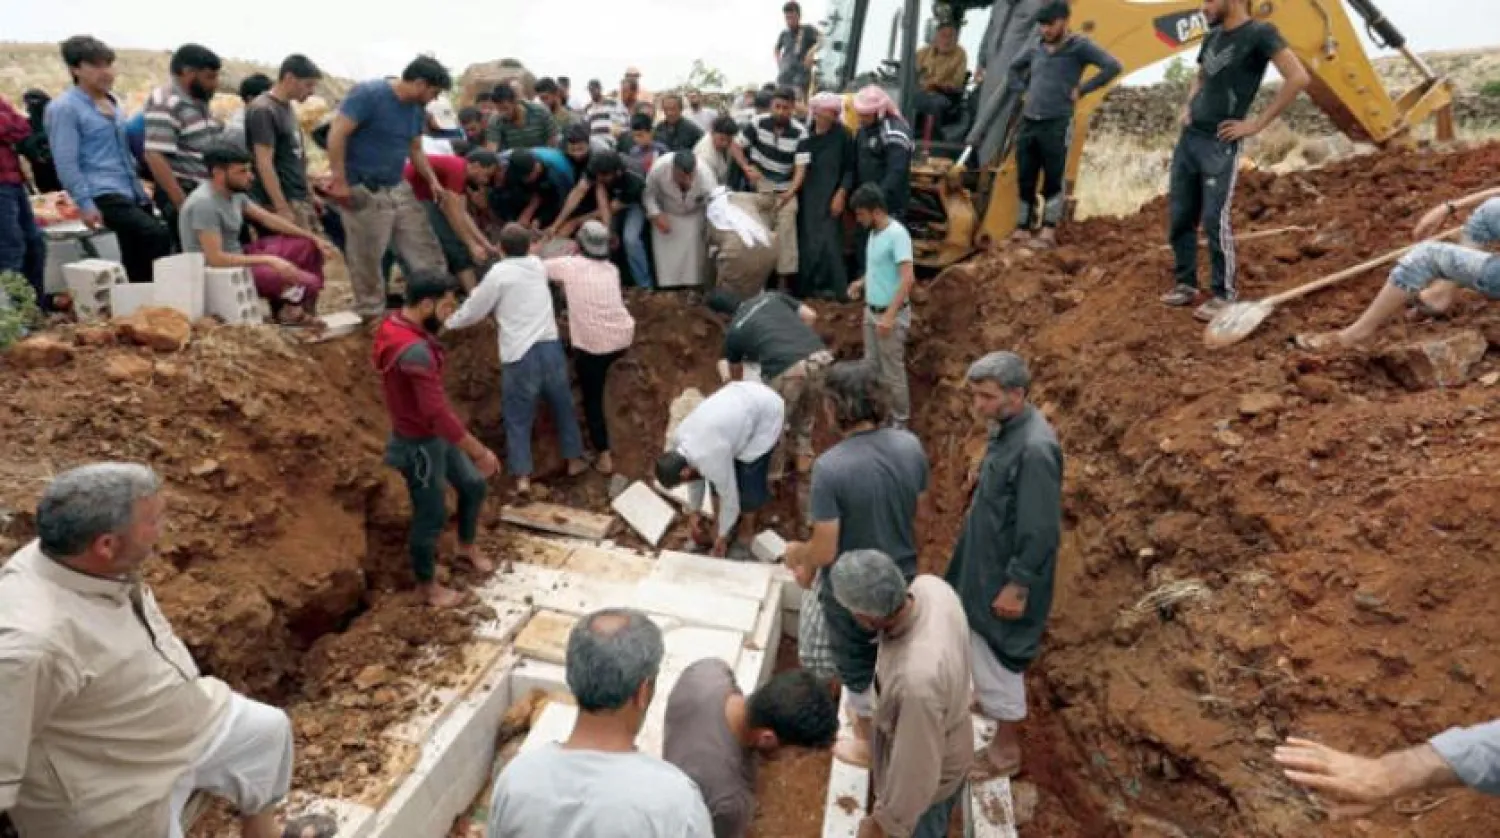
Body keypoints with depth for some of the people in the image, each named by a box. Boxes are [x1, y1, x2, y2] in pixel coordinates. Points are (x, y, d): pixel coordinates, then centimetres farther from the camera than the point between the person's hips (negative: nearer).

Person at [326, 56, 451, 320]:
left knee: (424, 248, 6)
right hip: (363, 191, -7)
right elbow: (337, 134, -18)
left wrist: (432, 180, 5)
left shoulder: (417, 109, 9)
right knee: (368, 257, 2)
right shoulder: (368, 94, -15)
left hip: (398, 188, 7)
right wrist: (339, 180, -20)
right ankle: (371, 315, 14)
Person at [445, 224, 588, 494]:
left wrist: (449, 323, 18)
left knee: (517, 418, 4)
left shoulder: (499, 273, -6)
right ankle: (574, 460, 27)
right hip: (549, 345, 4)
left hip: (519, 353, -4)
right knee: (563, 405, 19)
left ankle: (523, 477, 0)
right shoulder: (538, 265, 10)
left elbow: (475, 309, 3)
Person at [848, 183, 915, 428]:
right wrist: (863, 282, 9)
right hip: (871, 311, 9)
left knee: (892, 371, 3)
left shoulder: (897, 234, -20)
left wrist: (890, 315, -29)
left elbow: (908, 278, -26)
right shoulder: (873, 233, 6)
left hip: (891, 314, -8)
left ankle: (900, 420, 17)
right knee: (872, 367, 16)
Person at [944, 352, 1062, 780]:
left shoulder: (1035, 448, -31)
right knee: (982, 646, 28)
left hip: (1007, 572, -9)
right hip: (987, 559, 9)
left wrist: (1018, 585, -21)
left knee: (995, 657, 7)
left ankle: (1006, 749, 27)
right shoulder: (1008, 426, -2)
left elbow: (1041, 530, -27)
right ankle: (987, 697, 53)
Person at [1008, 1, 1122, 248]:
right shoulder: (1036, 49, 12)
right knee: (1025, 180, 7)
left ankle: (1048, 232, 2)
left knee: (1053, 181, -2)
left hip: (1057, 124, -5)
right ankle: (1022, 230, 14)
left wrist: (1082, 90, -9)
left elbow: (1113, 66, -11)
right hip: (1028, 122, 6)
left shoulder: (1079, 46, -3)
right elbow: (1014, 67, 32)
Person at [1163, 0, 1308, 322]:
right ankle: (1186, 284, 22)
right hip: (1188, 137, 8)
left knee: (1214, 220, -9)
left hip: (1219, 144, -8)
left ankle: (1224, 294, 2)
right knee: (1179, 217, 9)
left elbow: (1298, 78, -16)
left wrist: (1257, 124, -14)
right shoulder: (1213, 35, 14)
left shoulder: (1259, 32, -8)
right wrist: (1188, 106, 13)